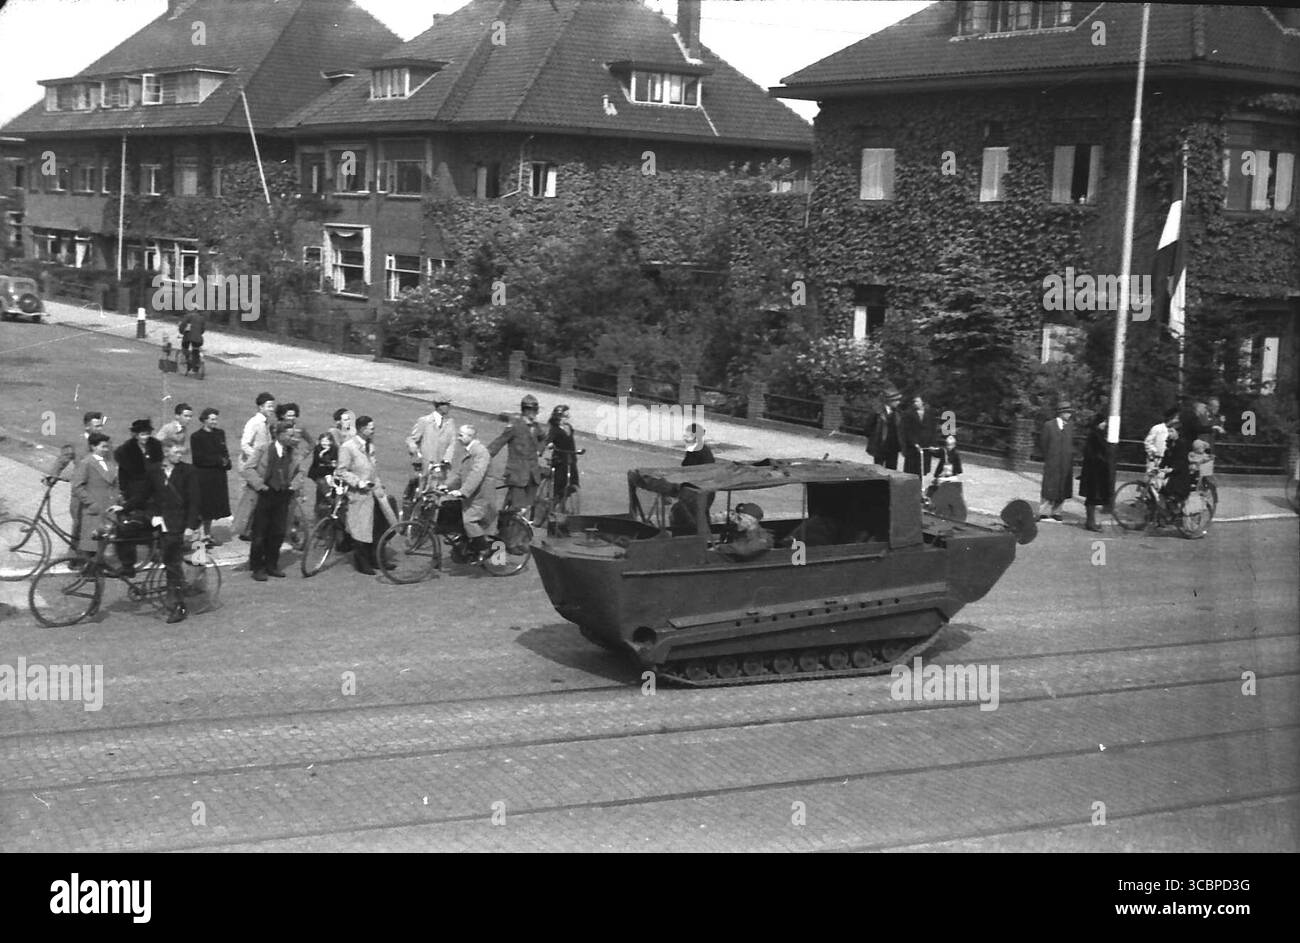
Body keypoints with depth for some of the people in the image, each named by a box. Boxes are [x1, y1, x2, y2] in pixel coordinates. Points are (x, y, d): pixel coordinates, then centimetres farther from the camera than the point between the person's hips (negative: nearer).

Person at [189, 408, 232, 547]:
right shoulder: (196, 437, -9)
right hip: (203, 477, -6)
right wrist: (218, 460, -16)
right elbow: (198, 458, -13)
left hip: (218, 476, 6)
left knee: (211, 508, 11)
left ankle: (207, 536, 20)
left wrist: (225, 461, -5)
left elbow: (224, 451, 17)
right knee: (202, 508, -6)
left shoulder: (220, 433, 9)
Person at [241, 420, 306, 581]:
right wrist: (259, 484, -16)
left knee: (278, 533, 6)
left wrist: (294, 485, 1)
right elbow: (247, 469, -9)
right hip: (265, 495, -4)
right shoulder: (263, 450, -8)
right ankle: (257, 568, 11)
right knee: (259, 534, 2)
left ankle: (271, 565, 20)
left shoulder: (294, 453, 2)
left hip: (283, 496, 4)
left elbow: (302, 470, 14)